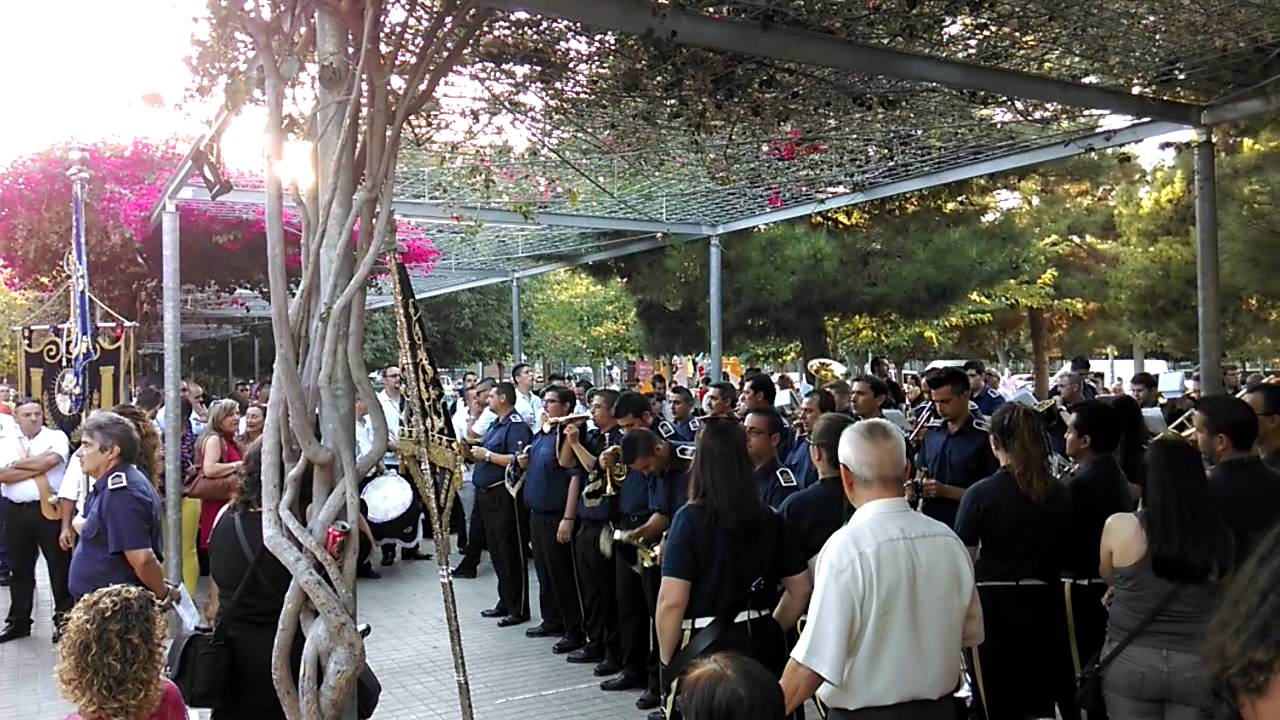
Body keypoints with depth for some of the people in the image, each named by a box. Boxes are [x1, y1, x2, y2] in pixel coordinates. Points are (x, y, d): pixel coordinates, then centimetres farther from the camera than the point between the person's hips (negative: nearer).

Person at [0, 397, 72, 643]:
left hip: (49, 508, -3)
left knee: (59, 564, 2)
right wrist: (37, 469, -13)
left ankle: (64, 619, 11)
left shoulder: (56, 436, 1)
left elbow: (51, 459, -20)